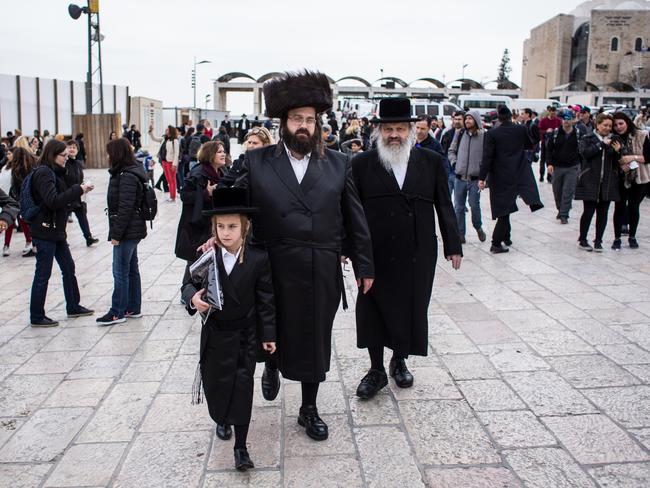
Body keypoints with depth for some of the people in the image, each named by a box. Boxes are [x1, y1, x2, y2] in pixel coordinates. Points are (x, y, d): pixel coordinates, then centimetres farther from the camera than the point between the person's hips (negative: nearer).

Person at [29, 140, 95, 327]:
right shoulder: (43, 173, -16)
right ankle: (37, 317, 10)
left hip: (56, 230, 10)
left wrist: (79, 190, 4)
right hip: (44, 232, -10)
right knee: (43, 274, -1)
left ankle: (73, 307, 30)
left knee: (68, 268, 17)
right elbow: (53, 201, -25)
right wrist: (78, 190, -22)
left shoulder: (54, 172, 13)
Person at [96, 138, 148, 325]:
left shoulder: (127, 177, -18)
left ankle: (118, 312, 6)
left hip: (128, 231, -10)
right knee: (131, 269, 15)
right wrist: (116, 232, 16)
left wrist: (116, 234, -18)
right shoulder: (131, 173, 13)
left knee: (120, 272, -2)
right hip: (132, 230, 10)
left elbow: (125, 209, -22)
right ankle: (133, 308, 23)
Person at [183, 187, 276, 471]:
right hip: (214, 333, 2)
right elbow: (189, 283, -4)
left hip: (246, 335, -2)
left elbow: (265, 298, -7)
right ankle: (222, 419, 44)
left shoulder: (258, 258, -12)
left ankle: (240, 446, 8)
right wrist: (193, 298, -28)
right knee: (213, 381, 12)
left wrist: (268, 334, -4)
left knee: (242, 385, -2)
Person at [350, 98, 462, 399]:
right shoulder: (362, 164, -1)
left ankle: (399, 360, 34)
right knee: (374, 311, 5)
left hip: (418, 255, 2)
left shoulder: (432, 162, 3)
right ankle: (376, 369, 21)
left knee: (410, 309, 11)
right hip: (375, 255, -1)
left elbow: (444, 206, 7)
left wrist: (453, 245, 8)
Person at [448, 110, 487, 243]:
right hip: (460, 178, 3)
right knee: (458, 207, 5)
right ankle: (460, 234, 16)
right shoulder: (460, 134, 5)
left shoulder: (484, 136, -5)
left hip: (475, 178, -3)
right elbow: (451, 151, 17)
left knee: (474, 205, 0)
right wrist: (454, 162, 2)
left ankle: (478, 228, 27)